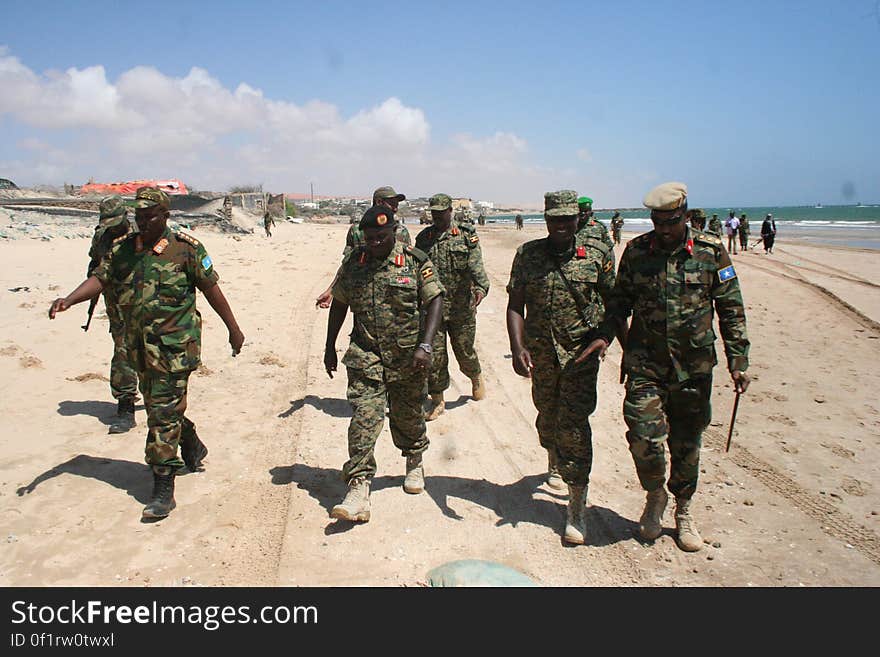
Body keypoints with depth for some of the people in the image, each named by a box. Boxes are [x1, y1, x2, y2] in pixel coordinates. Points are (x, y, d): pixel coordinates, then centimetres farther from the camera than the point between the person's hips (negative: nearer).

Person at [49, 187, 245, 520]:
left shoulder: (186, 248, -7)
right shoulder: (121, 250, 7)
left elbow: (211, 289, -3)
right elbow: (99, 278, 1)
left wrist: (233, 328, 1)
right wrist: (67, 300, -18)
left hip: (174, 344, -6)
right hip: (139, 345, 6)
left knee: (164, 411, -7)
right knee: (156, 405, 19)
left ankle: (163, 486, 0)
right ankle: (192, 447, 44)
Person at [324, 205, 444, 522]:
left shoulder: (416, 261, -6)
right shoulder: (353, 262, 3)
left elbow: (435, 302, -8)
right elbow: (339, 304, 13)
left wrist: (424, 346, -19)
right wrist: (329, 347, 14)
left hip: (407, 357, -1)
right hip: (365, 356, 1)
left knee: (407, 415, 14)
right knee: (364, 416, -9)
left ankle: (414, 464, 41)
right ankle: (358, 489, -8)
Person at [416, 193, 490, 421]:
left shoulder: (467, 236, -1)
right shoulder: (423, 238, 8)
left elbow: (476, 266, -13)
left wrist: (481, 287, -30)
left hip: (461, 306, -2)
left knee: (464, 350, 10)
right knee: (434, 355, 1)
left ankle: (476, 379, 41)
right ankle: (437, 401, 14)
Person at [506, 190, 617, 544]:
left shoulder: (598, 253, -2)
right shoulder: (528, 254, 0)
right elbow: (515, 304, -1)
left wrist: (605, 337, -12)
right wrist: (518, 348, -13)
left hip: (581, 354, -2)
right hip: (540, 353, 3)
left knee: (573, 424, -9)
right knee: (547, 415, 19)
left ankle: (577, 509, -2)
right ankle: (555, 463, 51)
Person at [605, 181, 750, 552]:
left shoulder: (711, 252, -2)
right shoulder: (636, 251, 1)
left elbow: (731, 309, 2)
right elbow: (620, 301, 10)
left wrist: (738, 360, -2)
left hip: (694, 366, 0)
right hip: (645, 363, 0)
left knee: (686, 442, 10)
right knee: (644, 434, -12)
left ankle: (683, 511, 31)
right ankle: (654, 495, 18)